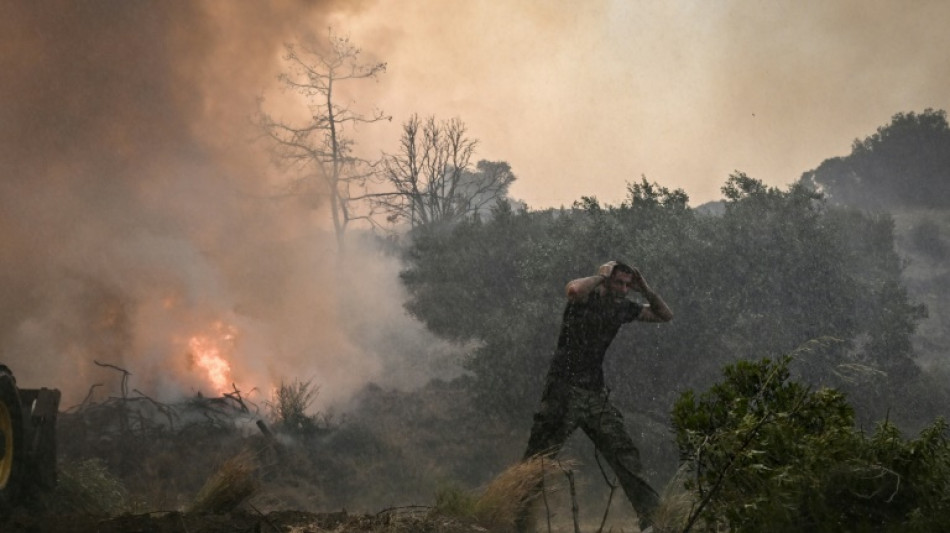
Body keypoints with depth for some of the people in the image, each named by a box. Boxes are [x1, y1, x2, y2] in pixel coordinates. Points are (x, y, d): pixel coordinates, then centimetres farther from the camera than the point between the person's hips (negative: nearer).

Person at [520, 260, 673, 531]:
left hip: (596, 394, 6)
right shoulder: (586, 296, -8)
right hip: (564, 390, -6)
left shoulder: (622, 306, 9)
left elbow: (666, 315, 15)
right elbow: (574, 289, -35)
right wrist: (600, 276, -18)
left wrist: (645, 290, 1)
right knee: (538, 458, -3)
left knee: (625, 455, 3)